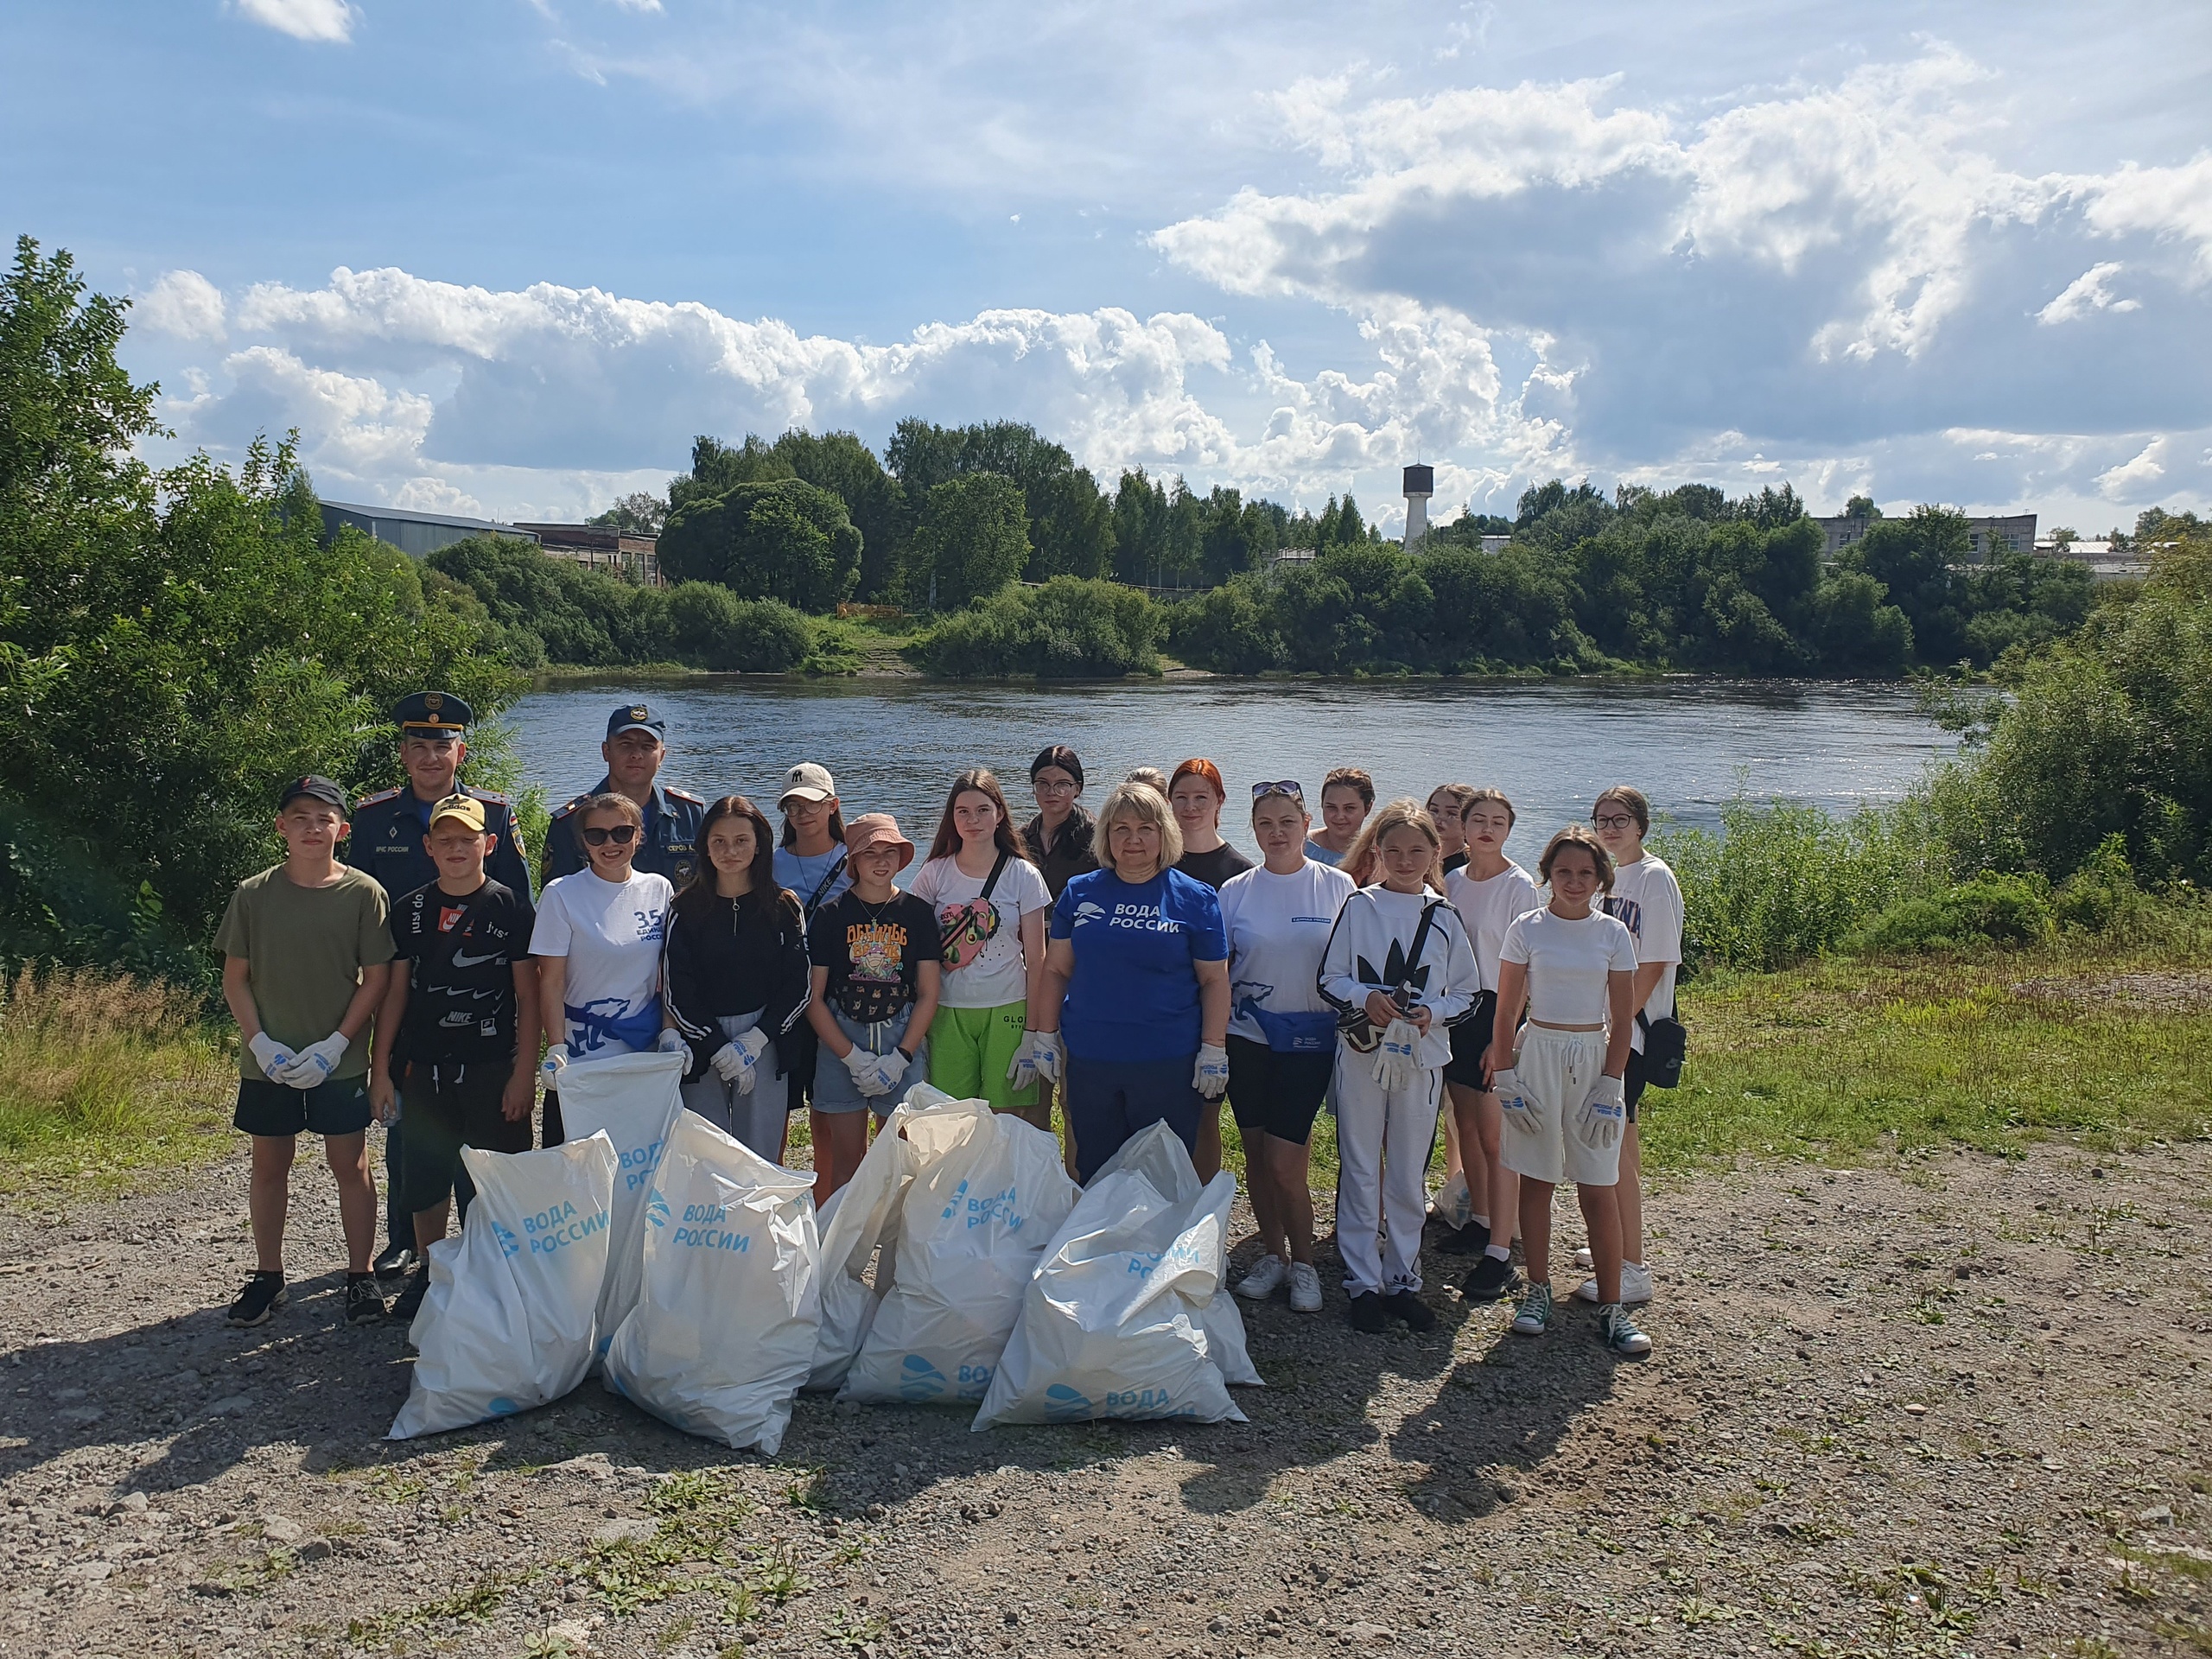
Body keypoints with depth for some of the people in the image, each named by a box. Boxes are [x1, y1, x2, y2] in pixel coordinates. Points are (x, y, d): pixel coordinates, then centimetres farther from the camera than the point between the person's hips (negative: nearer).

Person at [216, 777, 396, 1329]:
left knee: (350, 1164, 6)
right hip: (267, 1063, 2)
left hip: (339, 1062, -2)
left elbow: (376, 978, -4)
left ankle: (360, 1276, 17)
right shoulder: (254, 894, -1)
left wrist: (335, 1044, -11)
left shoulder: (363, 893, -6)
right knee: (269, 1165, 12)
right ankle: (268, 1277, 26)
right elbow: (234, 978, 3)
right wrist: (262, 1043, -9)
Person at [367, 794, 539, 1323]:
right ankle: (428, 1271, 29)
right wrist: (380, 1069, 4)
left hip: (493, 1070, -3)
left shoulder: (512, 909, -2)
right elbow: (395, 991, 9)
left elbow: (528, 997, -3)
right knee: (423, 1181, 10)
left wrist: (524, 1074, -7)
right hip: (425, 1070, 3)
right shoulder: (409, 910, 6)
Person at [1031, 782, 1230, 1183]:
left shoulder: (1195, 898, 0)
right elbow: (1056, 970, 9)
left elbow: (1214, 980, 1)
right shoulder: (1080, 893, 6)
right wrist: (1046, 1037, 5)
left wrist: (1214, 1051, -5)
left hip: (1168, 1063, -2)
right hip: (1088, 1060, 2)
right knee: (1094, 1175, 13)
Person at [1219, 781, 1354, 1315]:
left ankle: (1304, 1263, 13)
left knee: (1284, 1161, -7)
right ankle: (1272, 1254, 27)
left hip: (1310, 1038, -2)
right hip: (1247, 1036, 2)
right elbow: (1217, 970, 8)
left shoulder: (1337, 886, 0)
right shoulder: (1235, 891, 3)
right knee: (1256, 1155, 9)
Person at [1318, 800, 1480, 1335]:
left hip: (1422, 1056, 1)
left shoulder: (1444, 917, 5)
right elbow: (1328, 979, 1)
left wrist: (1435, 1011, -12)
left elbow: (1467, 993, 7)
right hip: (1361, 1054, -1)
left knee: (1410, 1174, 9)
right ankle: (1363, 1282, 13)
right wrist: (1365, 998, -18)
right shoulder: (1358, 908, 1)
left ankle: (1403, 1279, 22)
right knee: (1360, 1171, 3)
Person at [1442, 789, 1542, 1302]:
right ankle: (1481, 1220, 30)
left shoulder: (1520, 887, -9)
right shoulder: (1452, 882, 9)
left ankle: (1499, 1254, -3)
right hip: (1455, 1009, 6)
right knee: (1467, 1127, 14)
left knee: (1495, 1135, -6)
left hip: (1499, 1012, -6)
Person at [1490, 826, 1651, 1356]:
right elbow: (1506, 1012, 1)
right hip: (1538, 1055, 0)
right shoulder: (1527, 929, 0)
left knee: (1598, 1188, 1)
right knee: (1535, 1181, 6)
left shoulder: (1612, 933, 1)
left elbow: (1622, 1019, 1)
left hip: (1593, 1059, 0)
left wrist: (1610, 1084, -5)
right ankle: (1538, 1291, 19)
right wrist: (1504, 1076, -4)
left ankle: (1611, 1306, 8)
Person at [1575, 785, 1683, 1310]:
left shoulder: (1655, 879, -12)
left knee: (1615, 1147, -7)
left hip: (1632, 1029, -8)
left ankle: (1632, 1271, 0)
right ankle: (1615, 1247, 27)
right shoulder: (1608, 875, 13)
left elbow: (1652, 966, -16)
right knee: (1618, 1141, 16)